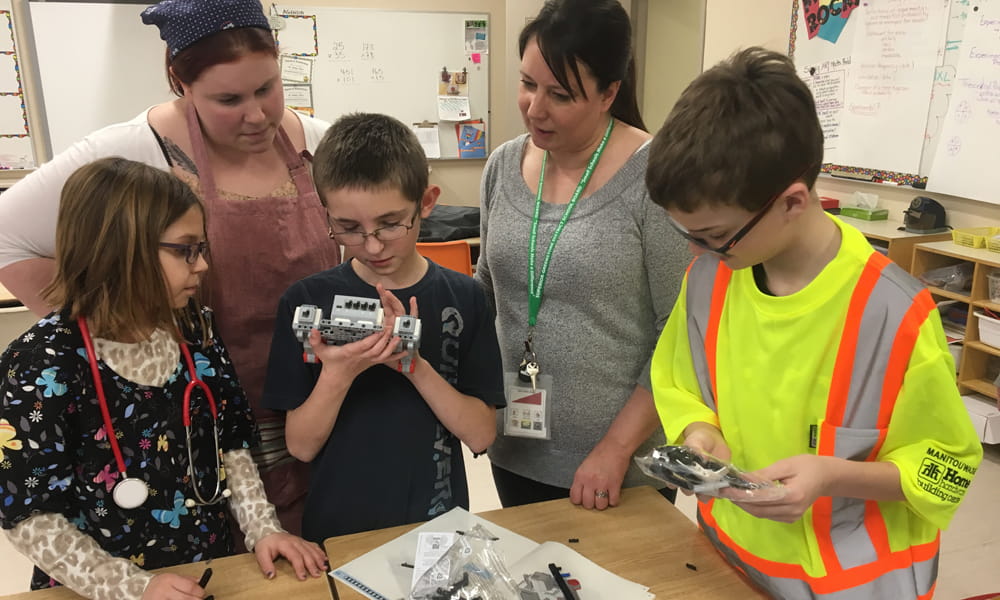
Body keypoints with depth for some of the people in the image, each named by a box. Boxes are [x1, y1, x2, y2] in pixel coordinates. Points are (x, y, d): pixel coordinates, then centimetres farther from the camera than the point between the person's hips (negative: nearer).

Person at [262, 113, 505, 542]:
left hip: (436, 524, 0)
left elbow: (480, 435, -5)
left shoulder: (462, 297, -3)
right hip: (337, 529, 0)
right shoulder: (307, 300, -5)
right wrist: (337, 374, -20)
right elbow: (301, 446, -3)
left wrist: (414, 365, -18)